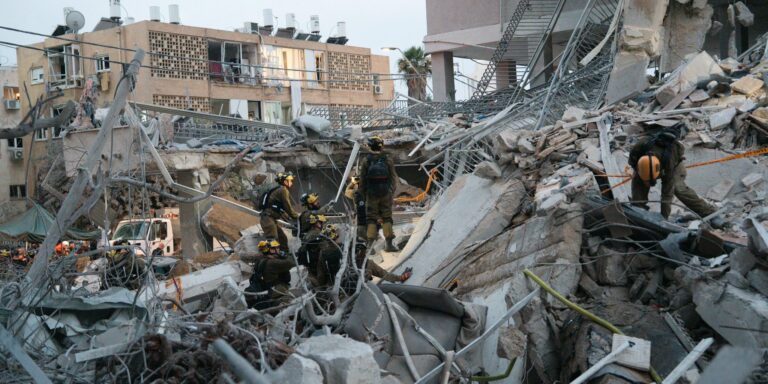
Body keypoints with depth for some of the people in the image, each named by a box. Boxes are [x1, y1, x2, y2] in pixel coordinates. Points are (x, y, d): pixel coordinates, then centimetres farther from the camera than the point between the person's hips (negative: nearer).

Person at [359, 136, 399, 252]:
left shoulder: (366, 161, -6)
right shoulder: (388, 160, -5)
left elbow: (362, 179, -2)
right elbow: (394, 178, -3)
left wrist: (363, 193, 10)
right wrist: (392, 192, 7)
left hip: (371, 194, 0)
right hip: (385, 194, 0)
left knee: (371, 218, 8)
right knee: (387, 218, 9)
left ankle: (371, 244, 1)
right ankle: (389, 243, 4)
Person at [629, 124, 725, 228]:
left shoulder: (669, 162, -45)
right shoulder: (638, 147, -40)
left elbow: (667, 192, -40)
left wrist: (664, 217, -37)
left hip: (675, 161, -4)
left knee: (678, 188, -24)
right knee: (637, 180, -21)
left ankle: (711, 214, -15)